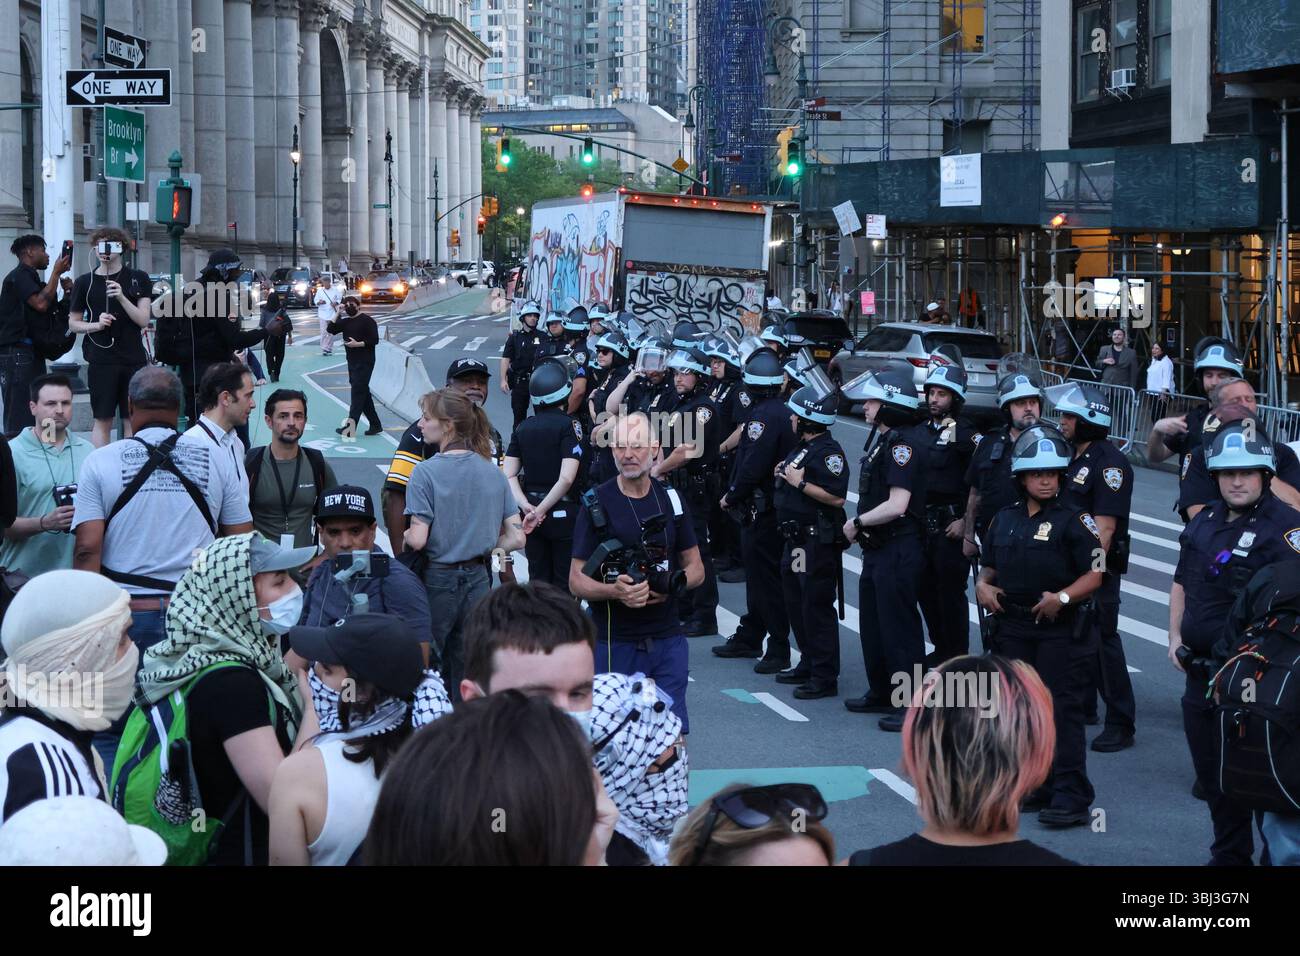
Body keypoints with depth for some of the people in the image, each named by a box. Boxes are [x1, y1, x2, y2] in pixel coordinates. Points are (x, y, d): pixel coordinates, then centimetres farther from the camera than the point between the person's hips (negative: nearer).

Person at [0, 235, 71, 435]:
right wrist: (56, 273, -13)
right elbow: (40, 304, -20)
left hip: (31, 352, 10)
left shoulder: (29, 277, 22)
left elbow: (49, 312, 23)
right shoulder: (19, 276, -7)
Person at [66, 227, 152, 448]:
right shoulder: (84, 283, 5)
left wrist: (122, 297, -17)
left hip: (134, 360, 1)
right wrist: (97, 325, -8)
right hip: (101, 361, -1)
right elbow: (73, 323, 11)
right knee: (103, 421, 0)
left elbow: (144, 320, -3)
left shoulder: (138, 279, 4)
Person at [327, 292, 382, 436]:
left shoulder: (367, 321, -7)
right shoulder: (346, 322, 15)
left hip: (364, 363, -8)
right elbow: (331, 329, 4)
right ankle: (375, 425, 18)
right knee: (363, 393, 11)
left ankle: (351, 425, -17)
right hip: (352, 362, 8)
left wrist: (358, 344, -21)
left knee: (358, 392, -12)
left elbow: (374, 340, -13)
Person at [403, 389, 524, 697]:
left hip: (437, 582, -5)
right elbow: (516, 537, 1)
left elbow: (418, 539, -18)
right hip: (477, 580, 5)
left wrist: (404, 536, 3)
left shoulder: (426, 472, -14)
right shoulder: (492, 470, 2)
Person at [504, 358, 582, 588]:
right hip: (562, 512, -5)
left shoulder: (522, 428, 5)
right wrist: (539, 511, -14)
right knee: (564, 581, 4)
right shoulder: (568, 426, -11)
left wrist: (527, 507, -9)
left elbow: (509, 476, -1)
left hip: (532, 513, 5)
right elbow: (566, 478, -19)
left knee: (537, 579, 13)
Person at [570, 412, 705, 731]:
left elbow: (696, 569, 15)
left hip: (668, 641, 3)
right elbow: (576, 582, -5)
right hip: (614, 643, -3)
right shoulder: (596, 504, -4)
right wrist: (615, 591, -25)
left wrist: (671, 584, -8)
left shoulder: (670, 500, 8)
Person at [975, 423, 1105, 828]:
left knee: (1062, 710, -8)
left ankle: (1071, 798, -6)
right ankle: (1036, 788, 23)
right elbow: (989, 566, 23)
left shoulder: (1073, 520, -6)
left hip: (1061, 630, -6)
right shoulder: (1004, 520, 12)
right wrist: (983, 586, 2)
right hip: (1013, 628, 6)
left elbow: (1095, 574, -8)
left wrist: (1062, 597, -22)